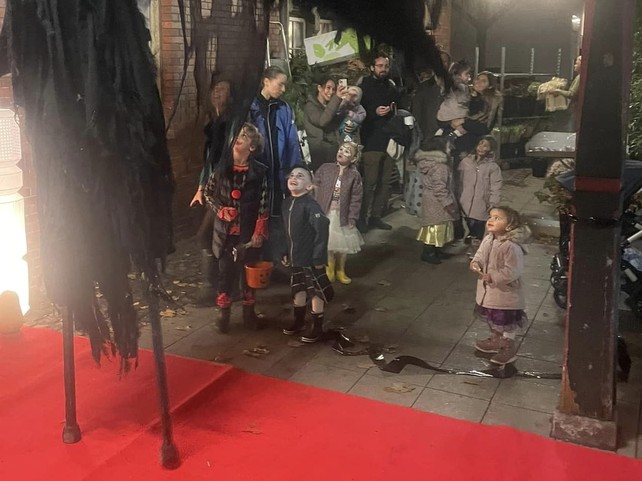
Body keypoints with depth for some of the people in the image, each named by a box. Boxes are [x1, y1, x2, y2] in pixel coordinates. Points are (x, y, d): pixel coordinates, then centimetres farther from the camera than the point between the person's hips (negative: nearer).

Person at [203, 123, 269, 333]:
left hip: (249, 231, -1)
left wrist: (259, 232, -9)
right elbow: (208, 193, 10)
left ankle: (249, 311, 25)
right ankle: (223, 312, 17)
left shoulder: (259, 171, -4)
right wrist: (220, 210, -7)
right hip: (226, 231, 1)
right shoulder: (221, 167, 0)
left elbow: (263, 205, -4)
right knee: (225, 271, 5)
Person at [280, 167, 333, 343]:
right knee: (298, 289, 20)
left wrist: (318, 257, -21)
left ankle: (317, 327, 15)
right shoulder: (287, 203, 6)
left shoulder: (310, 205, -20)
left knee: (316, 291, 4)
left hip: (311, 258, -8)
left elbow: (322, 230, -22)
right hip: (294, 257, 8)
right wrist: (285, 252, 16)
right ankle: (299, 321, 37)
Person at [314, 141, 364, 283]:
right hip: (325, 213, 0)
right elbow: (315, 189, 0)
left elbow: (356, 199, -6)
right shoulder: (325, 169, -5)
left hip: (342, 215, 0)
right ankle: (329, 270, 27)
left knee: (342, 244, 12)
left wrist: (352, 218, -8)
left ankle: (340, 271, 32)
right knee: (327, 243, 7)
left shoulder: (354, 175, -7)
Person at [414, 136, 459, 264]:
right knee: (436, 226, -1)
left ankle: (436, 250, 28)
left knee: (436, 227, 18)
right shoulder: (439, 165, -23)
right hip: (436, 202, -10)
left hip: (431, 199, 10)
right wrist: (448, 203, -22)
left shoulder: (429, 161, 9)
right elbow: (439, 187, -26)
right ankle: (427, 253, 7)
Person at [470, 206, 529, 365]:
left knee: (506, 322, 8)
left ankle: (509, 348, 27)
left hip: (506, 293, -8)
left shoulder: (512, 246, -27)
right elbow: (480, 254, 13)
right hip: (488, 291, 8)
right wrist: (475, 262, -8)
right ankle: (495, 340, 47)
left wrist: (493, 277, -27)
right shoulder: (487, 240, -3)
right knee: (491, 319, 26)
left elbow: (512, 272, -28)